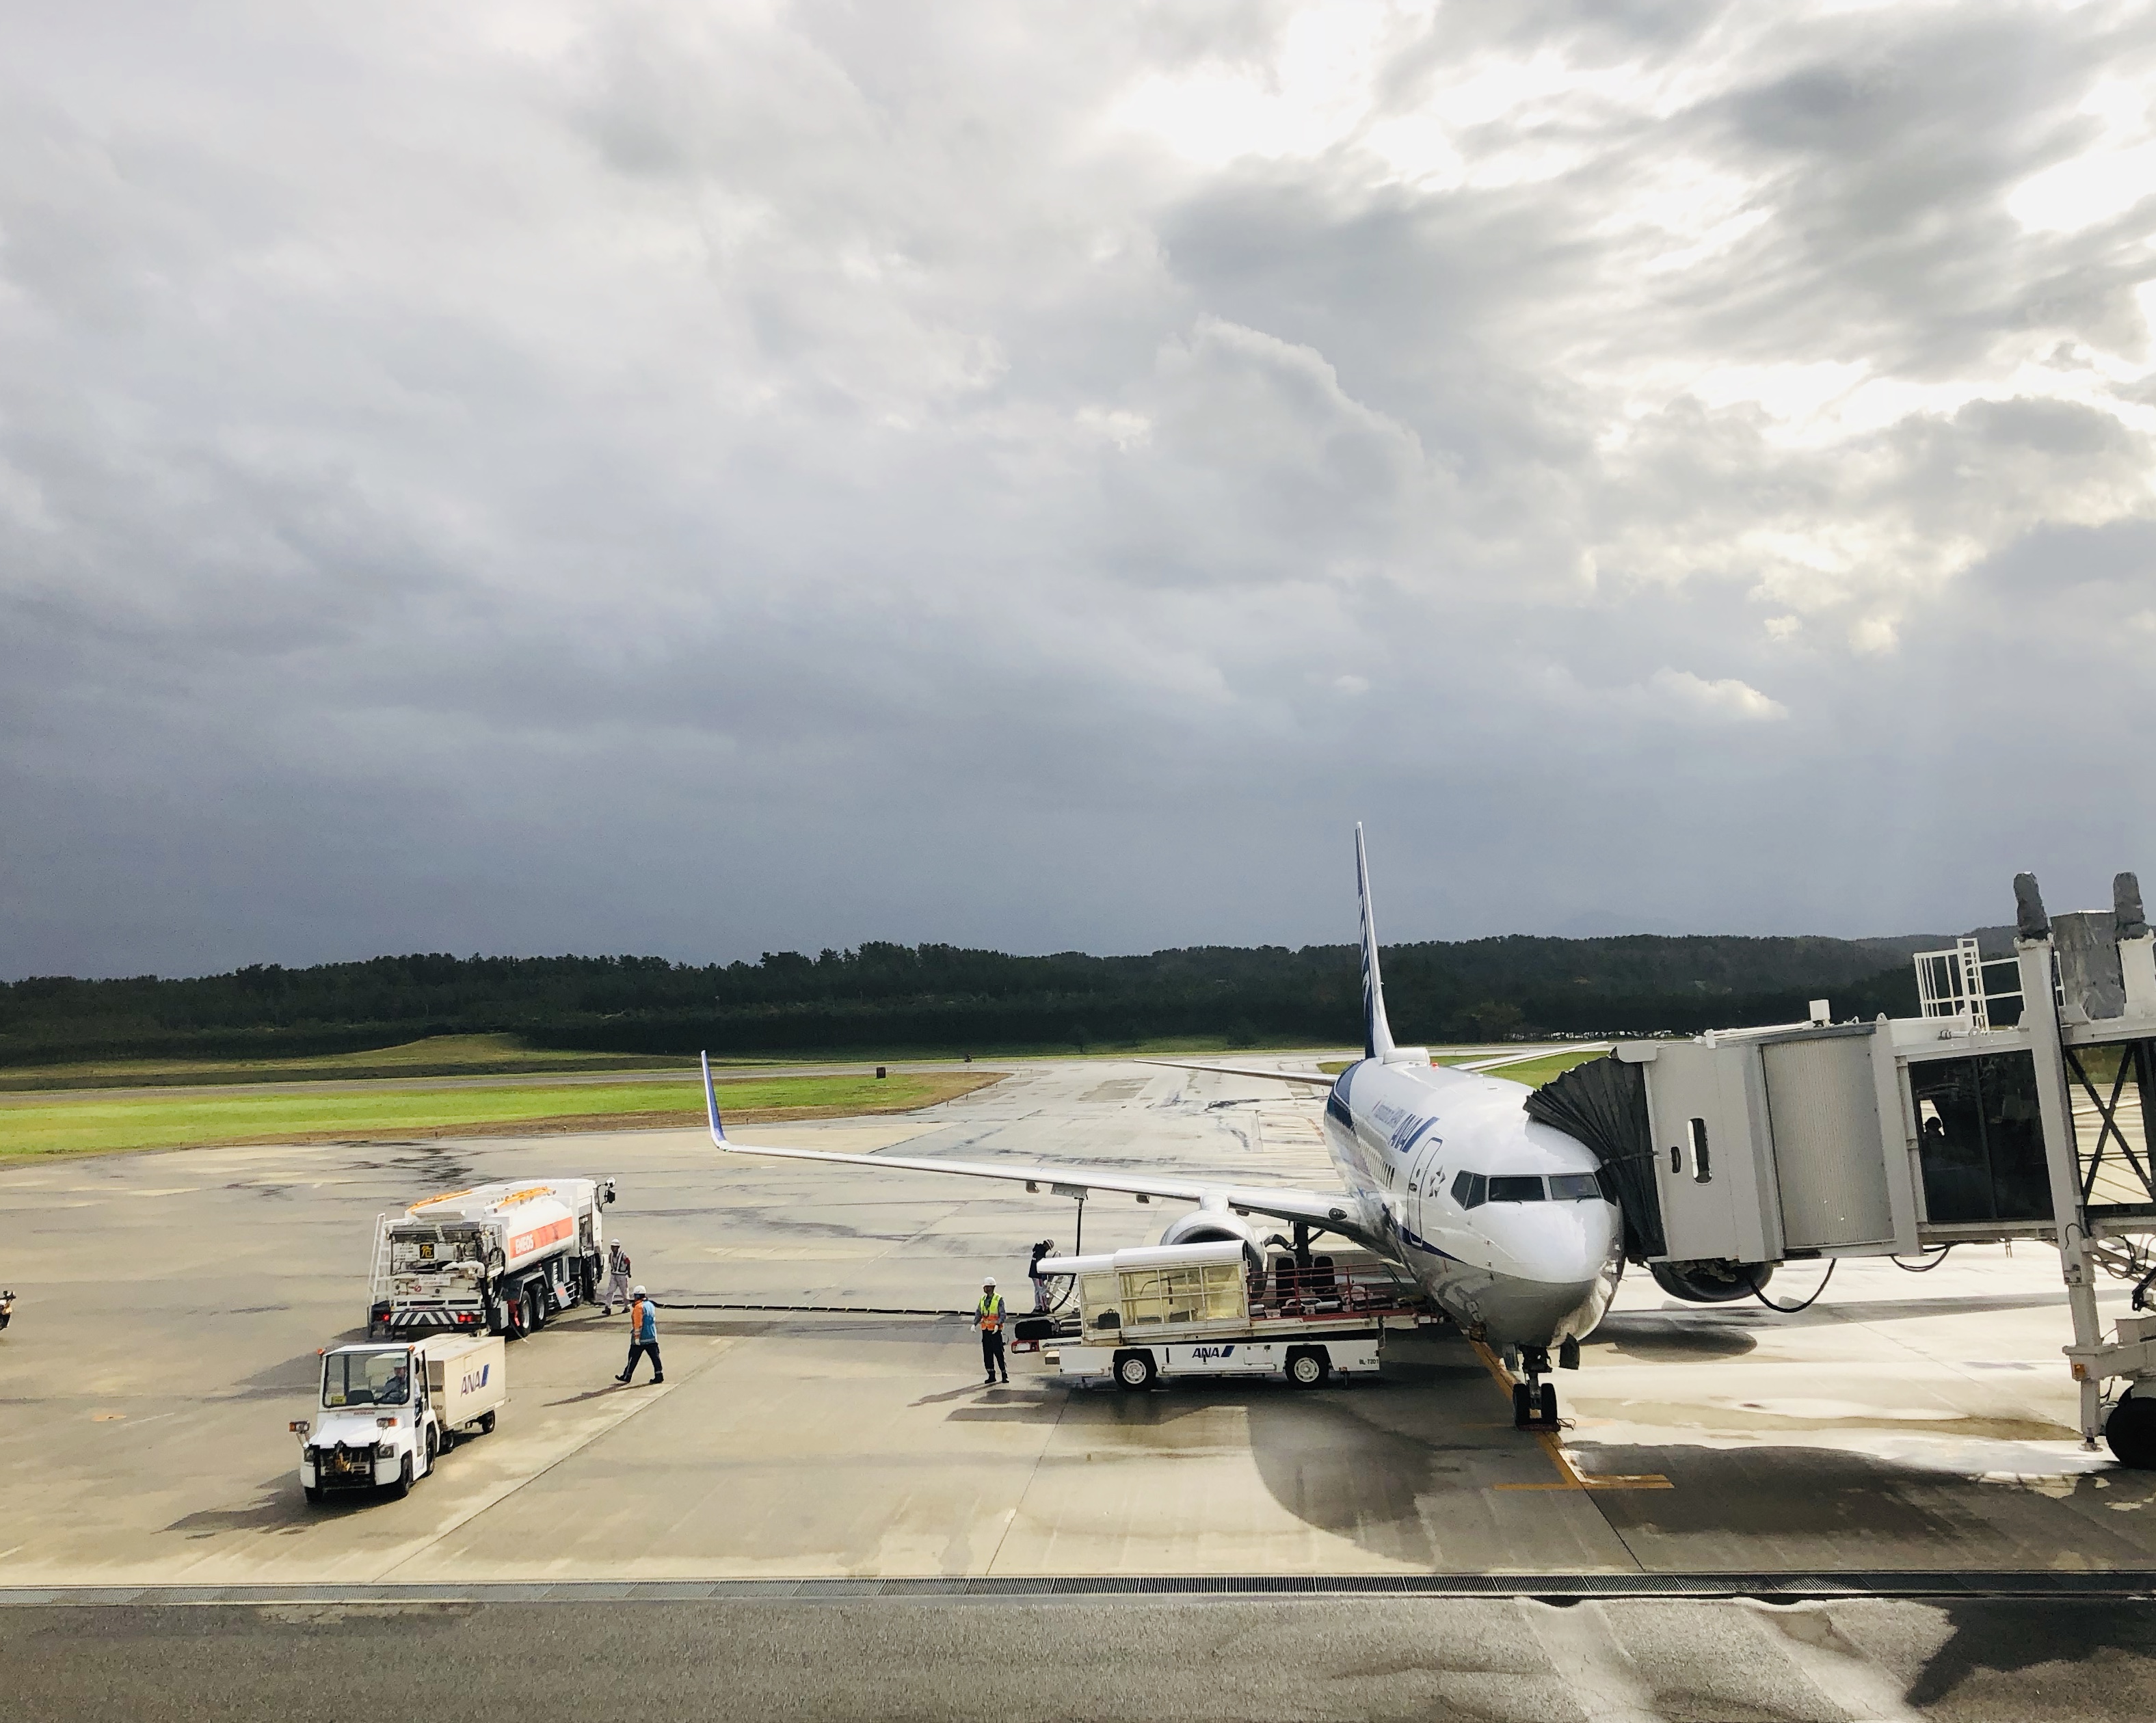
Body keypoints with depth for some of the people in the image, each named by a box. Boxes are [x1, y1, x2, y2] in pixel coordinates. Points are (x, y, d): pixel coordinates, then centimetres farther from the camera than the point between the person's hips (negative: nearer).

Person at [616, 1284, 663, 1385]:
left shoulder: (639, 1307, -14)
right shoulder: (651, 1305, 11)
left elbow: (638, 1324, -17)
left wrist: (637, 1337, -15)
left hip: (641, 1338, -7)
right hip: (652, 1337, 7)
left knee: (633, 1358, 5)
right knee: (655, 1356, 5)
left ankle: (627, 1376, 14)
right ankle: (659, 1376, 2)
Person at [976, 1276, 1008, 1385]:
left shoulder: (999, 1300, -8)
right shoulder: (982, 1299, 10)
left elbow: (1002, 1315, -12)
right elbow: (978, 1313, 12)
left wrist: (998, 1325, -27)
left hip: (996, 1330, -6)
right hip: (985, 1330, 6)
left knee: (999, 1352, -4)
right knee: (987, 1353, 7)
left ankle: (1004, 1375, 5)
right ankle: (991, 1375, 15)